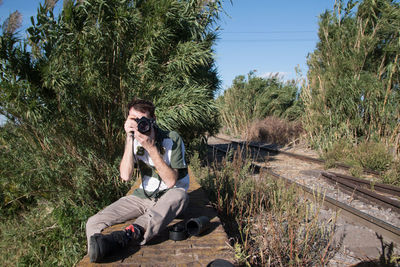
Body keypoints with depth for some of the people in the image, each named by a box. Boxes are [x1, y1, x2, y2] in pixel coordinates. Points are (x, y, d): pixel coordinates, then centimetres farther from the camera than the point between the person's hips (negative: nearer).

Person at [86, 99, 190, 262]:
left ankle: (122, 237, -56)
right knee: (93, 223, -12)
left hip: (170, 195, -3)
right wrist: (129, 139, -20)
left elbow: (171, 181, -19)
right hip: (144, 195, 4)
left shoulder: (172, 139, -12)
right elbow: (125, 176, -13)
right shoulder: (135, 141, 0)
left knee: (179, 195, -42)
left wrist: (151, 147, -26)